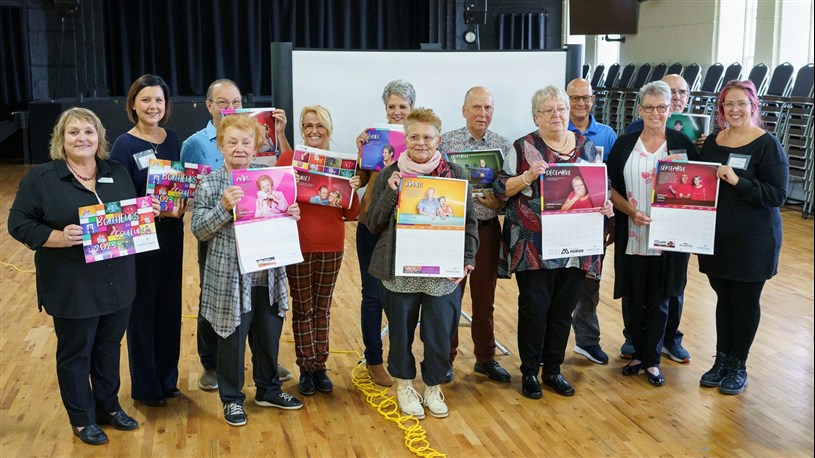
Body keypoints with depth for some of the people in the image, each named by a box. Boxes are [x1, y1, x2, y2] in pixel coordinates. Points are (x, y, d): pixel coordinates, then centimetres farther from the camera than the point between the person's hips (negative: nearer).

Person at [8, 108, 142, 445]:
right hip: (73, 287, -4)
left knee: (110, 345, 17)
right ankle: (82, 419, 26)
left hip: (117, 281, 4)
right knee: (75, 351, 9)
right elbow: (19, 224, -8)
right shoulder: (41, 178, -7)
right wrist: (59, 237, -23)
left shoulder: (117, 173, 6)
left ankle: (108, 406, 36)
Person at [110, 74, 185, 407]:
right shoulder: (124, 145, -11)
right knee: (142, 309, 4)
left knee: (170, 306, 13)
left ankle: (167, 378, 28)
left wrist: (183, 202, -8)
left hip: (171, 233, 5)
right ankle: (145, 386, 19)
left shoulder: (172, 139, 6)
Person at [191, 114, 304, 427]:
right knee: (232, 340, 8)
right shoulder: (209, 184, -6)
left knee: (269, 335, 17)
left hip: (268, 277, 4)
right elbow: (199, 230, -10)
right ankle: (232, 398, 26)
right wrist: (224, 207, -24)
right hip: (230, 280, -4)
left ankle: (268, 389, 37)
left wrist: (290, 216, -4)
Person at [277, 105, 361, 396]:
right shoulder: (288, 159, -2)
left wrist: (353, 190, -14)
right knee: (303, 309, 6)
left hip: (331, 246, 2)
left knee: (323, 307, 12)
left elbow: (351, 214, 3)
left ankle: (320, 367, 23)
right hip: (298, 245, -2)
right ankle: (306, 369, 18)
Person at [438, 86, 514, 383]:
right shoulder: (446, 142, -3)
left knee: (485, 297, 12)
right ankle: (445, 359, 20)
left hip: (487, 228, 2)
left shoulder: (503, 146, 3)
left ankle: (485, 358, 26)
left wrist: (498, 203, -16)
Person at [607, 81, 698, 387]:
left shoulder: (682, 143, 1)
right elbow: (610, 188, 3)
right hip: (632, 237, 1)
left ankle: (651, 360, 21)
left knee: (658, 300, 7)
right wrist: (631, 211, -13)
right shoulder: (624, 144, 4)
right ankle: (639, 353, 26)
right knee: (633, 299, 8)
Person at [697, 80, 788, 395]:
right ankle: (722, 360, 26)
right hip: (717, 236, 5)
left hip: (753, 240, -5)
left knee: (745, 301, 7)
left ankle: (738, 366, 21)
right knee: (723, 298, 13)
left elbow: (777, 195, -16)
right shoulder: (712, 143, 7)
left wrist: (738, 182, -26)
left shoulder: (767, 144, -11)